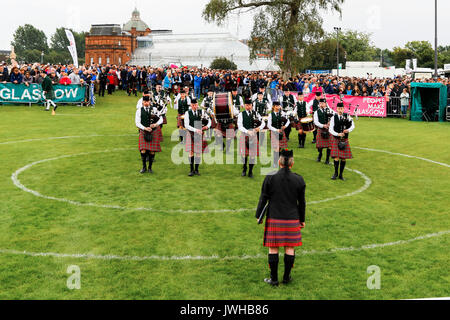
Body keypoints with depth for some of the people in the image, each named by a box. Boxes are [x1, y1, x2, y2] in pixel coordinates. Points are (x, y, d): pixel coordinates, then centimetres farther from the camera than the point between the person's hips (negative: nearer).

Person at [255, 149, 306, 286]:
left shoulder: (270, 178, -7)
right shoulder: (299, 180, -1)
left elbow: (263, 199, -2)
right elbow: (302, 202, 6)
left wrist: (258, 216, 9)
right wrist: (302, 219, 17)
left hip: (274, 219, -1)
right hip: (292, 219, 2)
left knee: (273, 249, 7)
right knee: (290, 248, 12)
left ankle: (274, 279, 13)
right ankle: (286, 277, 20)